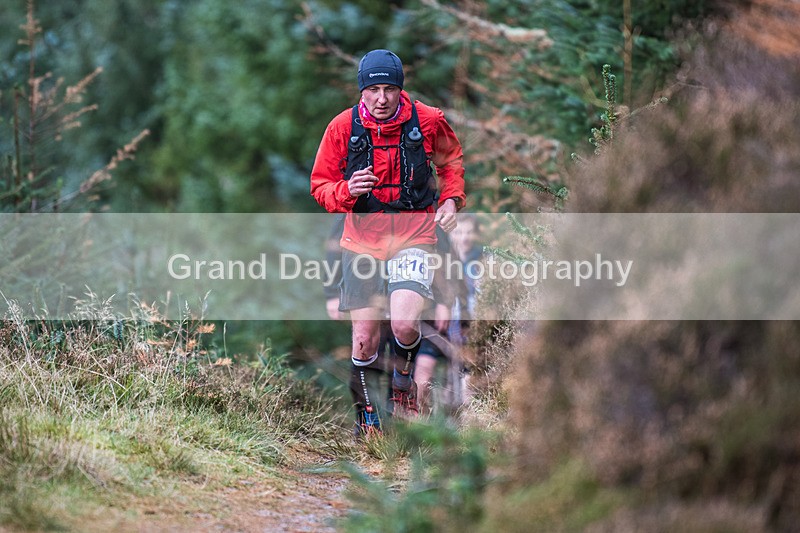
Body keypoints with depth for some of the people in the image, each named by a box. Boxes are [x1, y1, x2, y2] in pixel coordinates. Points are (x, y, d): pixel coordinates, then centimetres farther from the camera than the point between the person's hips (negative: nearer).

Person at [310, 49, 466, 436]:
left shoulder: (428, 121, -6)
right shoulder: (343, 127, -7)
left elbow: (451, 160, 16)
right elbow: (320, 186, 2)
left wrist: (451, 200, 1)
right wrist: (347, 190, -19)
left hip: (414, 234, -1)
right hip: (362, 239, 1)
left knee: (404, 324, -22)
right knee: (365, 341, 0)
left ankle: (403, 378, 12)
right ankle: (364, 414, 24)